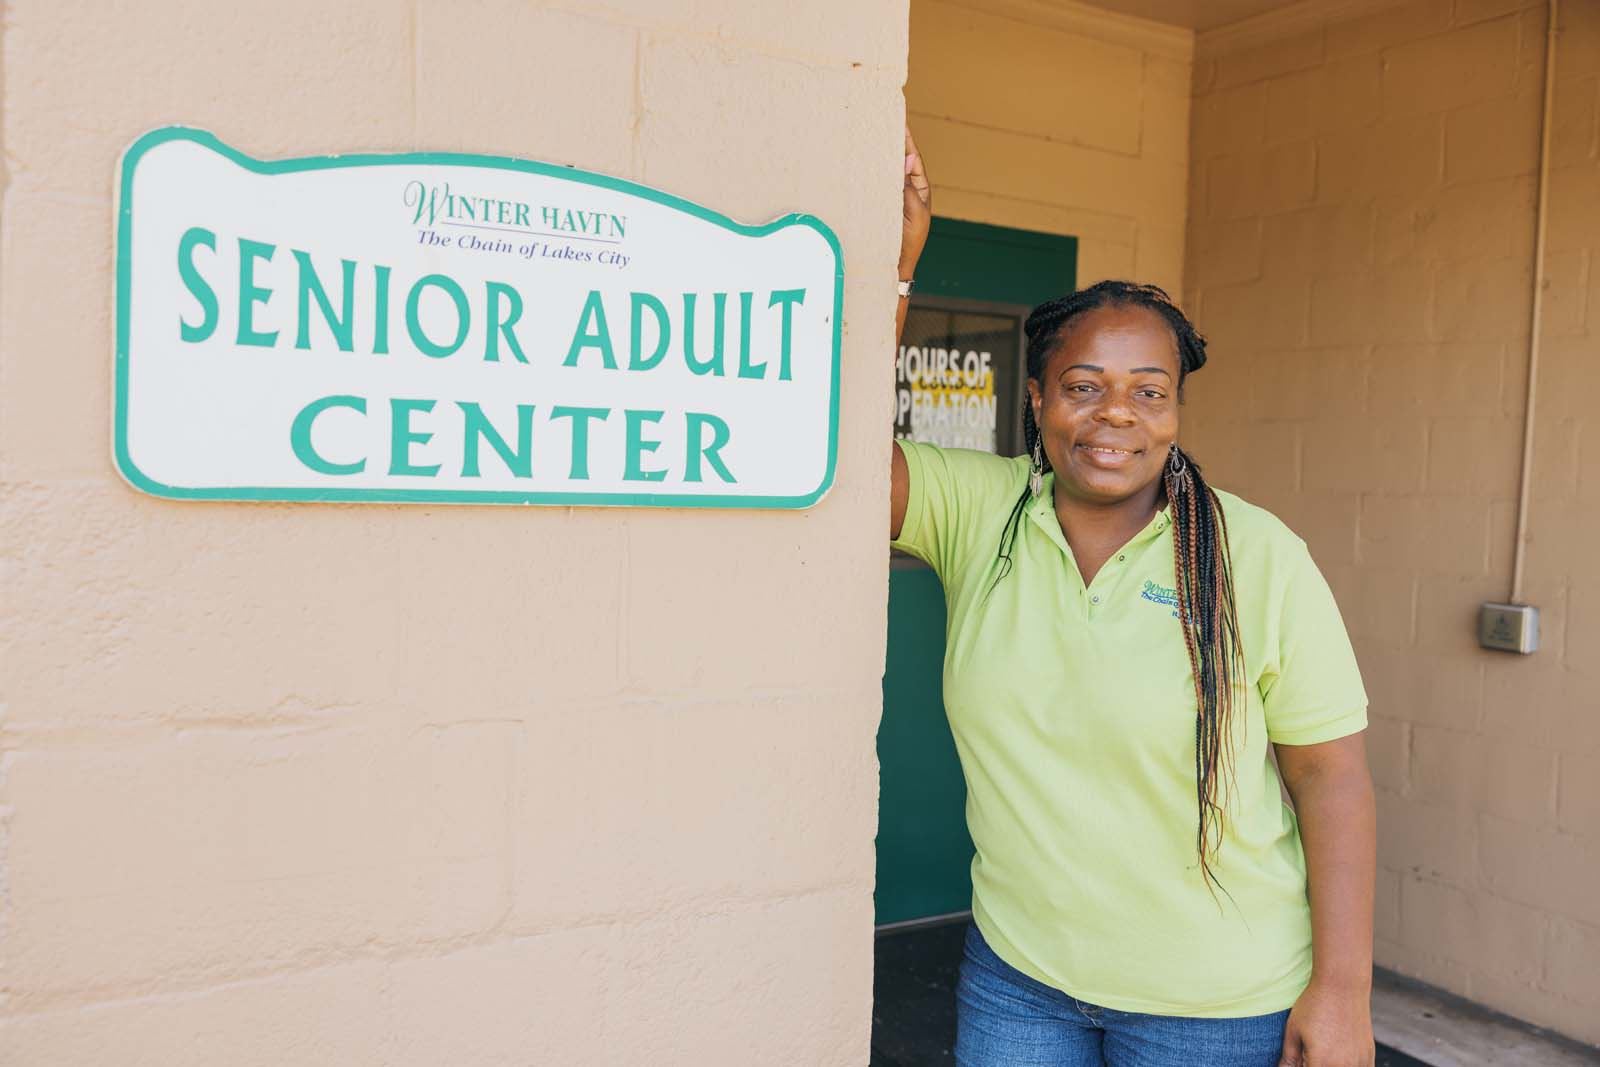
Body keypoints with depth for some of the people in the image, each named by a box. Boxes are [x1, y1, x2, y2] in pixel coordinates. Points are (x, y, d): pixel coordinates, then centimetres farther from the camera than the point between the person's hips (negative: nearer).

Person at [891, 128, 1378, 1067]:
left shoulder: (1259, 558, -13)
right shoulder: (979, 512, -6)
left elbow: (1334, 778, -10)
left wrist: (1343, 991, -10)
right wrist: (891, 261, -27)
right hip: (1016, 970, 3)